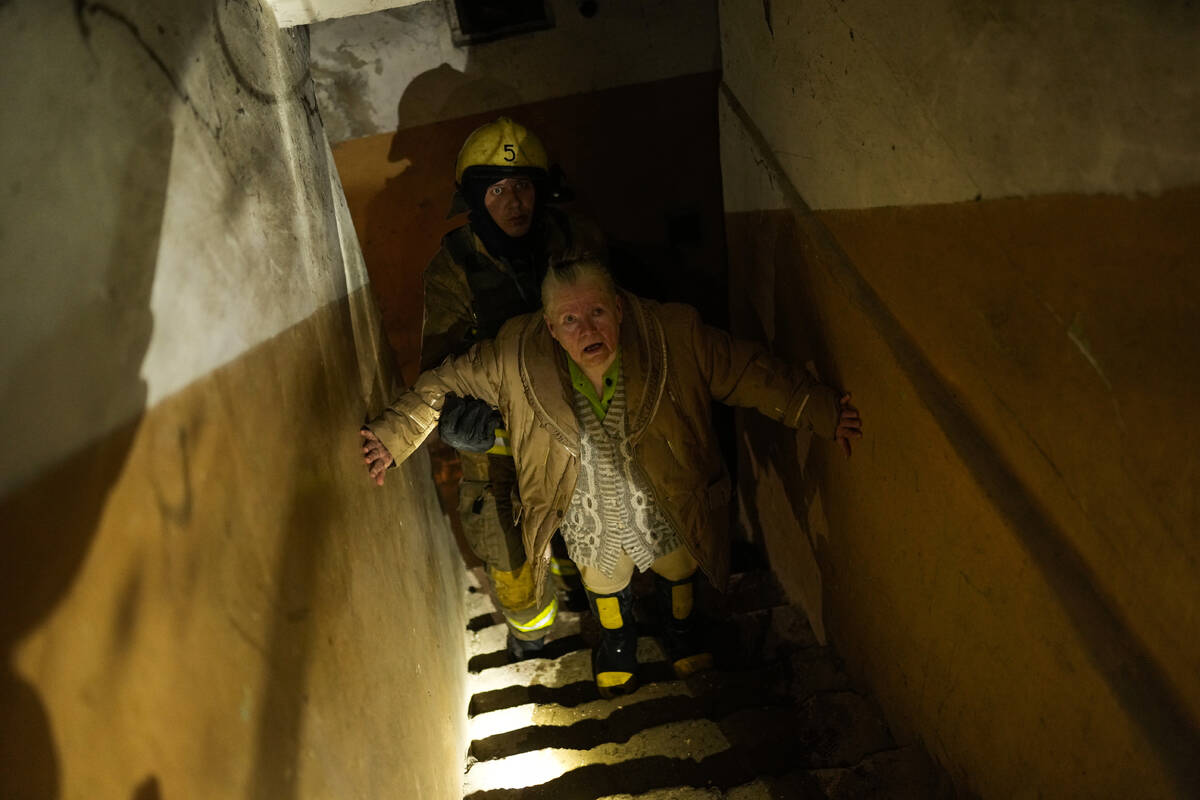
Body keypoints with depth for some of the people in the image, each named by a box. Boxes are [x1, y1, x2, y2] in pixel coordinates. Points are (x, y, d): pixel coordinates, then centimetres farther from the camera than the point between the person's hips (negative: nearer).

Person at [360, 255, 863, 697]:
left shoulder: (675, 338, -29)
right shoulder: (517, 356, -27)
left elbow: (750, 373, -20)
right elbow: (447, 382, -13)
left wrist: (821, 412, -20)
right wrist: (392, 436, -11)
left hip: (664, 501, 0)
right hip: (588, 513, 1)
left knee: (677, 568, 29)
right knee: (604, 582, 28)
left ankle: (681, 630, 66)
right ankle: (617, 642, 65)